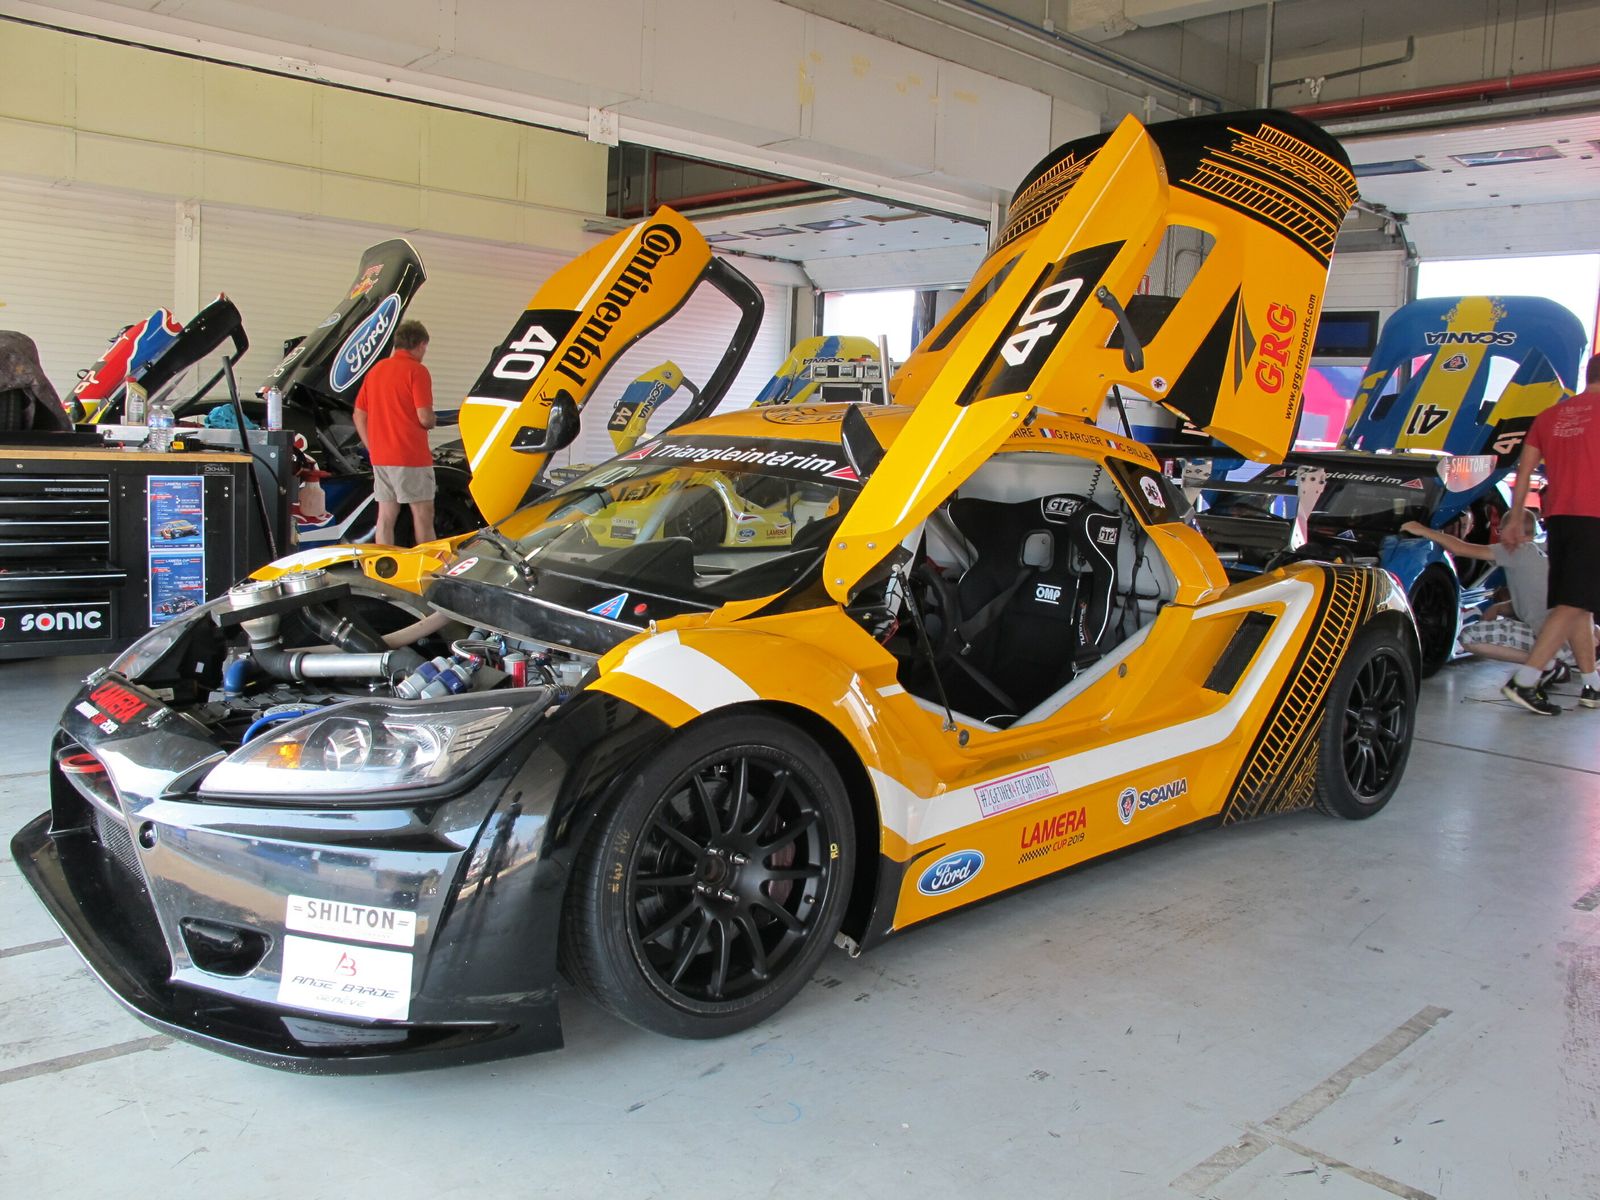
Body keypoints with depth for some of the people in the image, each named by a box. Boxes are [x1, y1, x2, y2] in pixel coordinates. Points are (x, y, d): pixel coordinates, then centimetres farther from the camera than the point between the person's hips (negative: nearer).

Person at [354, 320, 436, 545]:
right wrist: (432, 422, 6)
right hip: (411, 457, -7)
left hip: (380, 458, 7)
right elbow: (425, 418, -16)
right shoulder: (417, 370, -9)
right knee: (423, 516, -2)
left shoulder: (376, 370, 14)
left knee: (385, 517, 9)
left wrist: (373, 449, 15)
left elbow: (359, 416, 14)